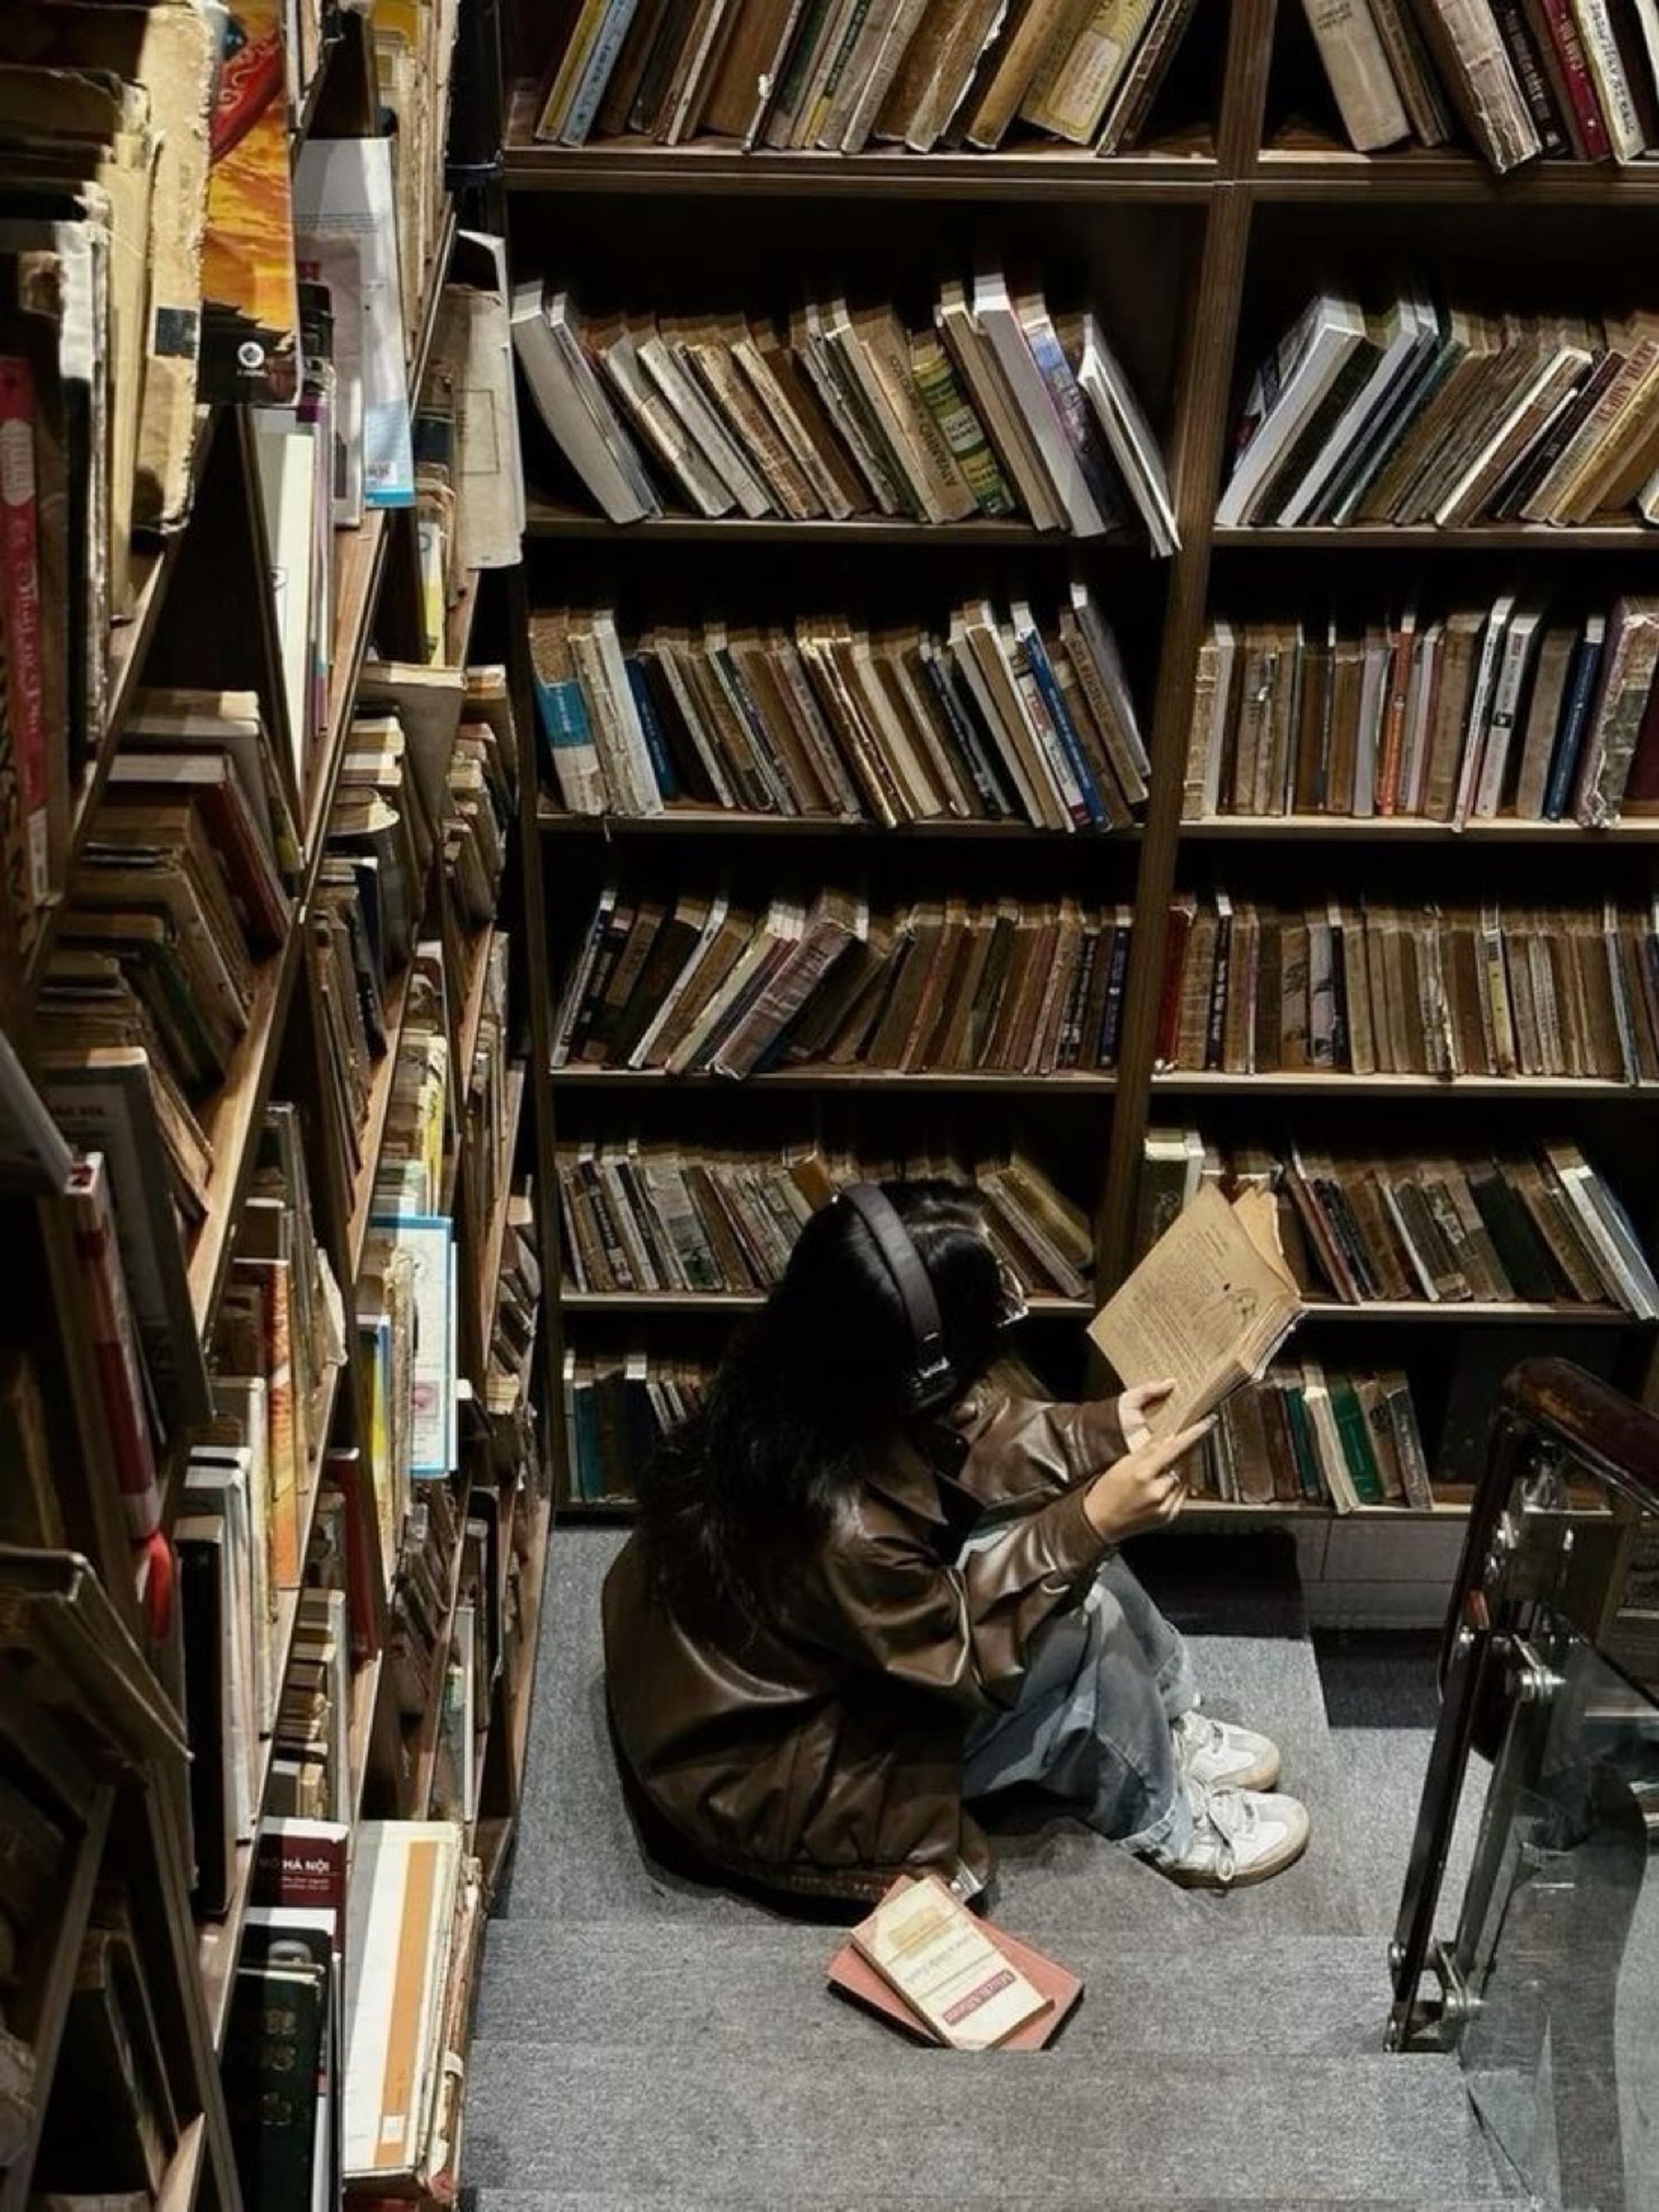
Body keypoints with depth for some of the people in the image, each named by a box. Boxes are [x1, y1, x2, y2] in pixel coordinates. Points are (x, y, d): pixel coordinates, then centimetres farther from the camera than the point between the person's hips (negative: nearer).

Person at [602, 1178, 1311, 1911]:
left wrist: (1106, 1430, -7)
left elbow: (964, 1437, 2)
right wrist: (1093, 1523, -24)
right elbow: (970, 1654, -20)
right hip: (765, 1780, -8)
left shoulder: (807, 1378, -17)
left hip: (783, 1652, 8)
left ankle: (1167, 1725, 22)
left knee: (1050, 1525, 1)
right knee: (1081, 1622, -14)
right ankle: (1163, 1824, 13)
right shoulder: (840, 1529, -38)